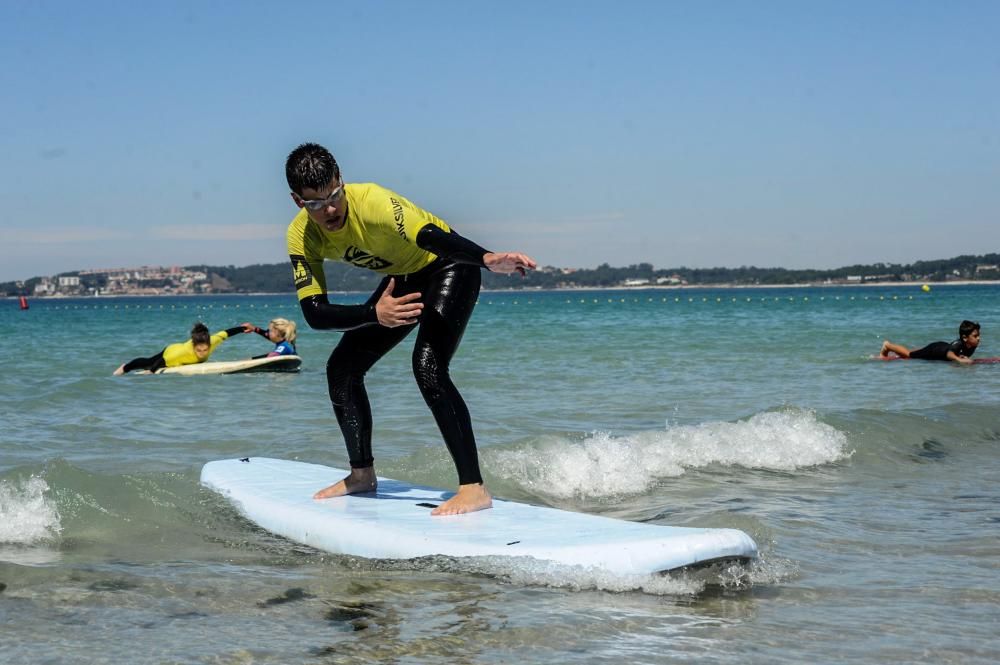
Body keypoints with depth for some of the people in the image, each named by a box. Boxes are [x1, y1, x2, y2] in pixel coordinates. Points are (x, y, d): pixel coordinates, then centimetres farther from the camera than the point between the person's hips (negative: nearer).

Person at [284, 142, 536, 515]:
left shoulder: (373, 202, -35)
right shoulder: (301, 236, -16)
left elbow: (431, 237, -51)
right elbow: (314, 313, -22)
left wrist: (488, 259, -70)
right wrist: (373, 313, -40)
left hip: (448, 268, -7)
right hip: (403, 279, 7)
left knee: (427, 366, -27)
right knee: (341, 367, 5)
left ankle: (473, 488, -28)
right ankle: (362, 474, 24)